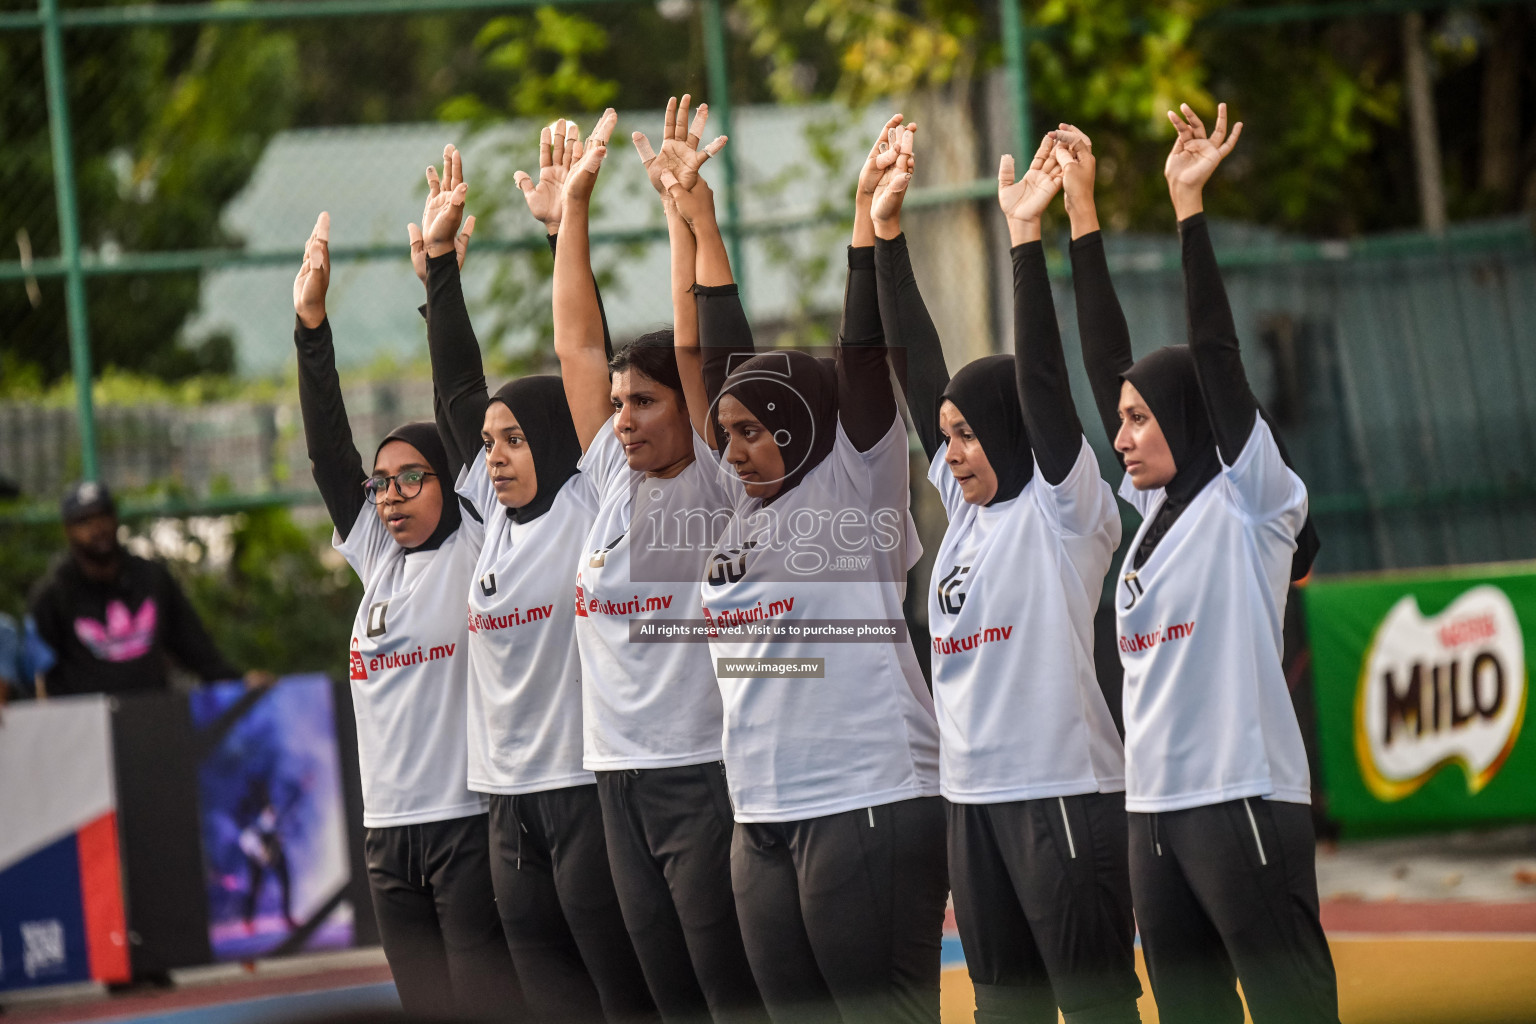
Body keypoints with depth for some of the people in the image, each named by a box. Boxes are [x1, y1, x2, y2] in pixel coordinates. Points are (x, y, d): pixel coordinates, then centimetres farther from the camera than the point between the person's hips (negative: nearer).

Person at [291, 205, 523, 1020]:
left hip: (469, 820, -7)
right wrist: (311, 326, 2)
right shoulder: (377, 555, 14)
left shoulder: (473, 548, -2)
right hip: (388, 824, 7)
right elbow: (329, 451, 10)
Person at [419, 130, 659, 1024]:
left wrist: (567, 231, -13)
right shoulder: (500, 513, 13)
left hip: (591, 789, -7)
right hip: (512, 801, 7)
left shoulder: (593, 505, -5)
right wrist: (440, 261, 17)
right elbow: (460, 388, 19)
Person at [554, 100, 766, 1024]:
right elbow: (578, 341, 14)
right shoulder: (614, 480, 11)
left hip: (707, 772, -7)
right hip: (622, 775, 7)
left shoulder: (719, 481, -5)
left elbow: (697, 341, -14)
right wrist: (575, 204, 13)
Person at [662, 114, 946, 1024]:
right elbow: (725, 360, 19)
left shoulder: (857, 492, -2)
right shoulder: (746, 506, 15)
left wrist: (870, 219, -16)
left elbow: (863, 357, -10)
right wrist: (701, 225, 21)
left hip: (870, 809, -8)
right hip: (763, 824, 8)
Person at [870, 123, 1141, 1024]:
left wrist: (1027, 235, -22)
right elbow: (918, 369, 13)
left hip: (1064, 792, -8)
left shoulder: (1065, 506, -5)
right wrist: (886, 232, 9)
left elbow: (1042, 376, -16)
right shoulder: (968, 503, 14)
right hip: (974, 795, 8)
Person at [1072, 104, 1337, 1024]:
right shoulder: (1159, 510, 15)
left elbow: (1216, 354, -11)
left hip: (1245, 801, -8)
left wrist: (1190, 204, -12)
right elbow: (1107, 358, 15)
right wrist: (1080, 209, 14)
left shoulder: (1250, 502, -4)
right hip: (1155, 809, 8)